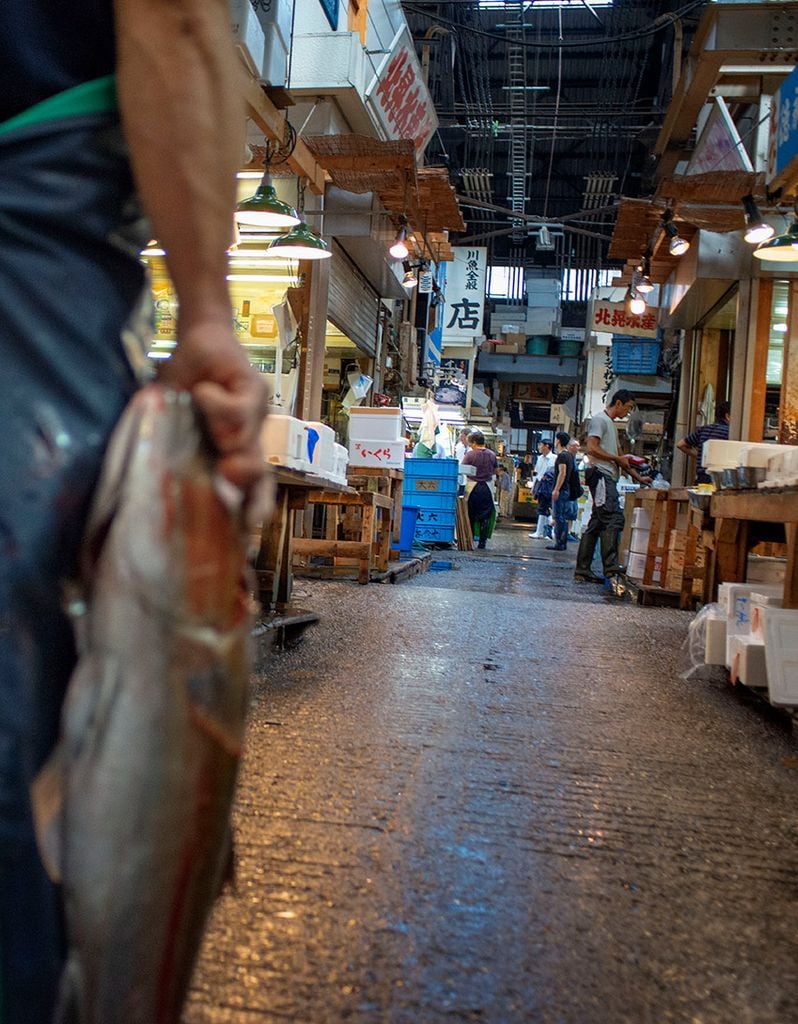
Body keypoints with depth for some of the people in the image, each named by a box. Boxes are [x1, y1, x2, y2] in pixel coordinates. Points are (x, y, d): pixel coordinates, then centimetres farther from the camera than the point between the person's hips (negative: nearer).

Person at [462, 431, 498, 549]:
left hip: (473, 487, -3)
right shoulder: (492, 455, 1)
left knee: (470, 516, 8)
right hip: (487, 488, 3)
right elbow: (495, 472, 11)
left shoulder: (470, 455, -11)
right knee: (485, 517, 7)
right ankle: (482, 542, 6)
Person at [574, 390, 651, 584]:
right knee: (614, 518, -18)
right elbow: (592, 448, -16)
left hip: (608, 477, 10)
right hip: (601, 474, -10)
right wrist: (617, 458, -10)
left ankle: (582, 570, 5)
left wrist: (638, 477, 25)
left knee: (597, 523, 6)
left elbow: (616, 458, 30)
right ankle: (610, 565, -23)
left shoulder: (611, 424, 27)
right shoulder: (600, 420, -3)